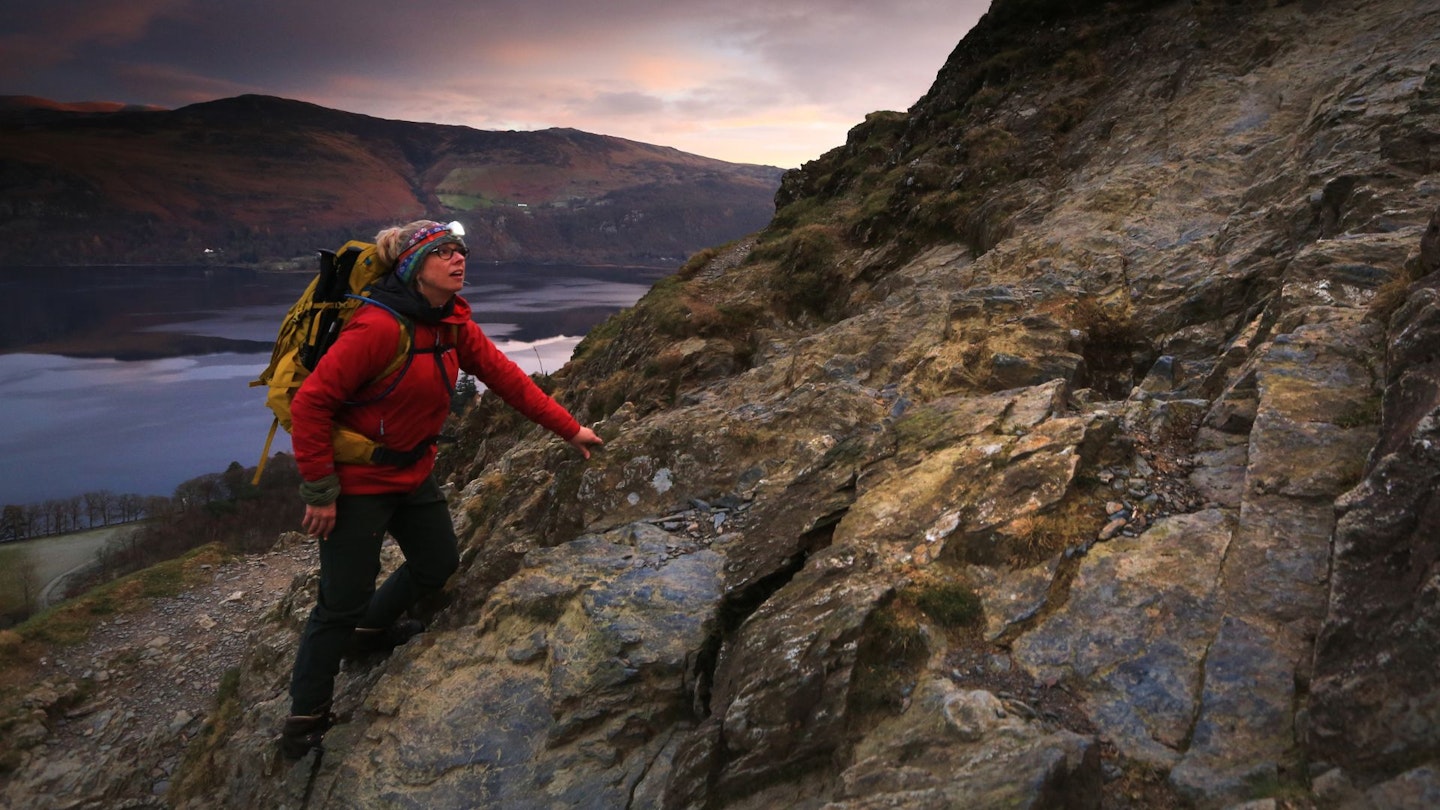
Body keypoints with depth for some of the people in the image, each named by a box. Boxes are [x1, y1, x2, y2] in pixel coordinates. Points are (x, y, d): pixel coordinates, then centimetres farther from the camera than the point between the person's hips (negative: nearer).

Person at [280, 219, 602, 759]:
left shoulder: (453, 324, -2)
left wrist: (570, 430, 4)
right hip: (357, 481, -8)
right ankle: (305, 718, 21)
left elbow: (503, 375, 4)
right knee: (343, 602, 0)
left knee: (438, 563, 20)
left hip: (413, 473, 8)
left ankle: (370, 631, 47)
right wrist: (320, 491, -21)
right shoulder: (378, 326, -28)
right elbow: (311, 402, -25)